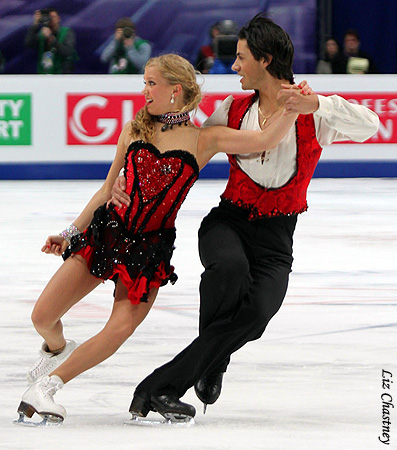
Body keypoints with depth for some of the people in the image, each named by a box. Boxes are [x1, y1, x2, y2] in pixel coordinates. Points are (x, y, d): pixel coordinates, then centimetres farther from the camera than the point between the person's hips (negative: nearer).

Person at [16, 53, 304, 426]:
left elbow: (266, 140, -12)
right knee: (42, 317, -3)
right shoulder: (134, 130, 7)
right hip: (109, 230, 2)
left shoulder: (203, 140, -1)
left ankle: (46, 385, -1)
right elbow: (107, 191, 14)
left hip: (151, 248, -2)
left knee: (120, 329, -18)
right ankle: (57, 350, 34)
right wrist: (70, 233, 14)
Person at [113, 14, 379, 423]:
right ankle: (212, 362, -10)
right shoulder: (234, 110, 8)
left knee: (256, 312, -29)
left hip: (275, 238, -2)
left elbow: (369, 125, -20)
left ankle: (160, 387, -22)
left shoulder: (313, 114, -3)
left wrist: (313, 104, -33)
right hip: (228, 221, 2)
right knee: (229, 267, -35)